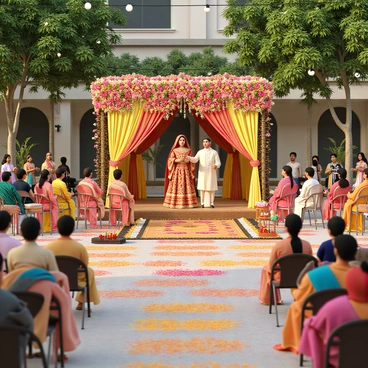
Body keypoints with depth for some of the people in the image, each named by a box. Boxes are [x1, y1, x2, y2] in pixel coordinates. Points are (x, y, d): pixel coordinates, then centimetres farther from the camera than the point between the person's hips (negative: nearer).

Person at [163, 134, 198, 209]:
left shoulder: (189, 150, 8)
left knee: (187, 187, -5)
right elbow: (170, 161, -4)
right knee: (176, 187, -7)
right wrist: (178, 160, -19)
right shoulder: (174, 150, 4)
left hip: (186, 171, 1)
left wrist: (188, 161, -16)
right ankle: (175, 203, -5)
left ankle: (188, 203, -4)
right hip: (177, 171, -1)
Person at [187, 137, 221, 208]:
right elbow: (195, 160, -8)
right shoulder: (200, 152, 5)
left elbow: (218, 163, -3)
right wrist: (188, 157, -28)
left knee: (211, 188, -1)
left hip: (211, 173, -1)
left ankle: (211, 203, 6)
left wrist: (216, 166, -27)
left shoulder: (214, 152, 1)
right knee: (203, 188, 1)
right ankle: (203, 203, 5)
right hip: (202, 173, 1)